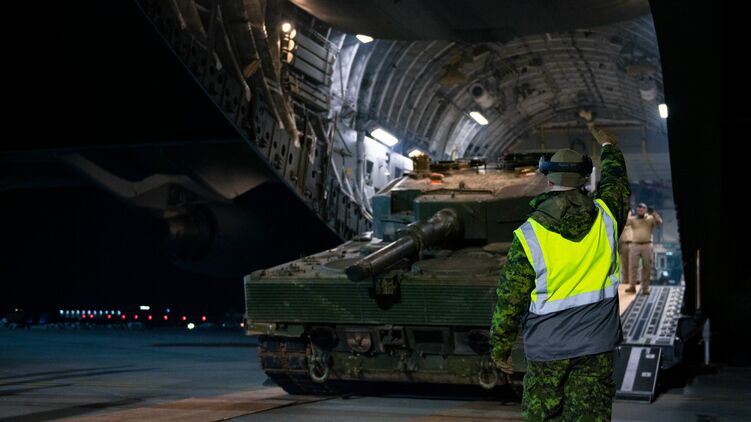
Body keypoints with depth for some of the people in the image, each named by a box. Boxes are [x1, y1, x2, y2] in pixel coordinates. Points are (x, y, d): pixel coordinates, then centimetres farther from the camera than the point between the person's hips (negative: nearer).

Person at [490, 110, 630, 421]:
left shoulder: (528, 237, -12)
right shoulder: (605, 217, -4)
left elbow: (509, 301, -8)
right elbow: (617, 182, 20)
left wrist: (499, 349, 6)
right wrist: (607, 144, 39)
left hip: (547, 347, -2)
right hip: (597, 346, 2)